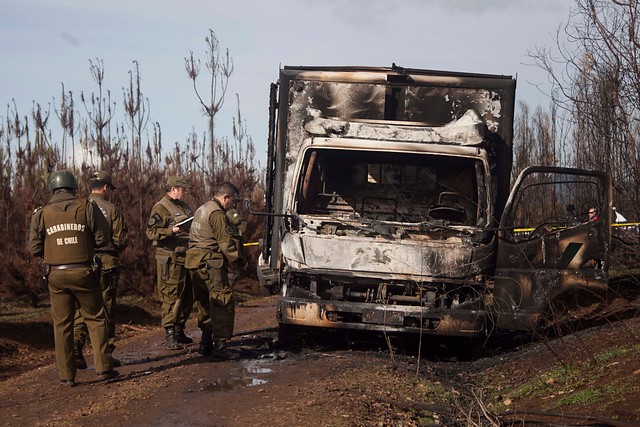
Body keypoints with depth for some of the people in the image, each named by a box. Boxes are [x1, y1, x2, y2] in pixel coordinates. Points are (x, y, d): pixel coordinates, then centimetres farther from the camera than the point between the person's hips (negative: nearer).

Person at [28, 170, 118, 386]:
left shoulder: (42, 213, -1)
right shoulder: (87, 207, -4)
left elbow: (34, 247, -2)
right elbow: (103, 238, -5)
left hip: (56, 274, 1)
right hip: (83, 272, -1)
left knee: (62, 324, 9)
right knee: (95, 319, 10)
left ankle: (66, 375, 9)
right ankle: (103, 367, 7)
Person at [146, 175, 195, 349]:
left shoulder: (184, 207, 19)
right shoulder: (161, 208, -9)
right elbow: (151, 232, -17)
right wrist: (171, 230, -27)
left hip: (186, 258, 9)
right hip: (170, 259, -9)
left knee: (187, 297, 13)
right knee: (172, 297, -10)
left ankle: (179, 332, 23)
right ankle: (170, 336, -9)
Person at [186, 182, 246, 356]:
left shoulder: (202, 209, 20)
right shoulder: (217, 213, -13)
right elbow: (225, 241, -15)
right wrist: (237, 260, -7)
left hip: (194, 262, 10)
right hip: (209, 263, -10)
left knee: (204, 301, 15)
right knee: (223, 300, -9)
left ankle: (206, 340, 20)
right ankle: (220, 340, -15)